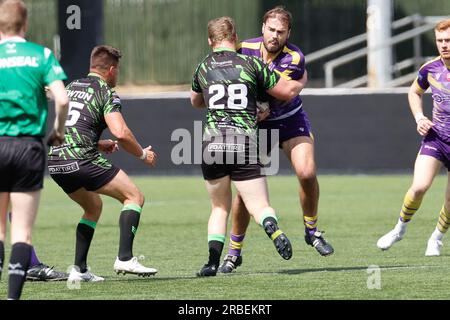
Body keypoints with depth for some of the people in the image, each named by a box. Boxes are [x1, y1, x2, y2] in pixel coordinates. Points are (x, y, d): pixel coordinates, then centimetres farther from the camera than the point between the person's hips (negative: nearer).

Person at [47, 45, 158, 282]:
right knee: (134, 197, 3)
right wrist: (143, 155, 1)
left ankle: (79, 269, 18)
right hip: (80, 161, -8)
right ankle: (125, 259, -11)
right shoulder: (106, 93, -2)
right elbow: (120, 133, -14)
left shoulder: (71, 87, 22)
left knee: (93, 207, 28)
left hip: (55, 161, 8)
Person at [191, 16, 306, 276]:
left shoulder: (203, 68, 12)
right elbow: (288, 91, 11)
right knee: (260, 207, -2)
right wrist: (300, 82, 33)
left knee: (220, 208, 18)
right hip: (245, 143, -2)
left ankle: (213, 261, 2)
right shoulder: (250, 64, 4)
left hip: (212, 142, 2)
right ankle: (272, 228, -36)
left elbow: (196, 101, 32)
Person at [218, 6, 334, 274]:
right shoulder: (245, 49, -12)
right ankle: (234, 252, 11)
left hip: (290, 120, -2)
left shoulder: (294, 59, -22)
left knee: (307, 172, -23)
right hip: (256, 124, 2)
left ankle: (312, 231, 3)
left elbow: (280, 94, -25)